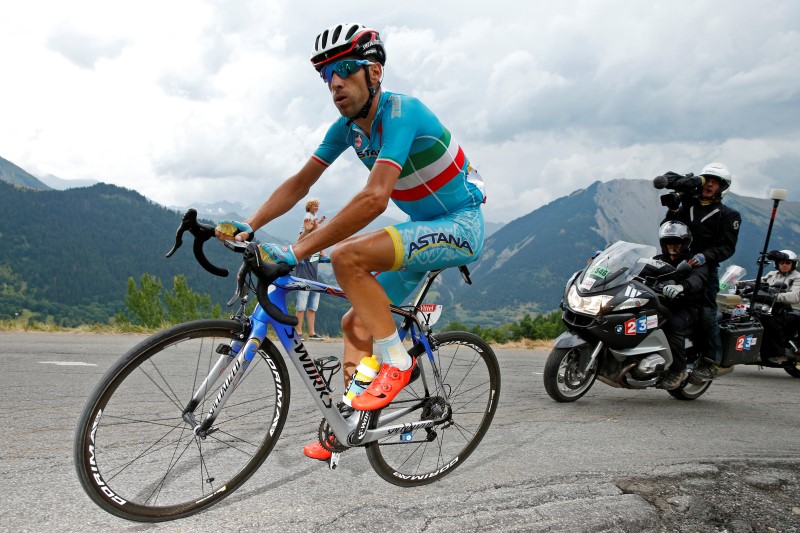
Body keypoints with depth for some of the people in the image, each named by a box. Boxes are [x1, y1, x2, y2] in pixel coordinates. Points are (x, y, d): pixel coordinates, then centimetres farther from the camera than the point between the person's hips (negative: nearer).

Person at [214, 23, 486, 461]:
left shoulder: (400, 112, -25)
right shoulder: (347, 127, 1)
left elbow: (374, 198, -37)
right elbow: (299, 183, 4)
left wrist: (294, 252, -38)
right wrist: (248, 226, -11)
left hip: (460, 227, -9)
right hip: (424, 228, 9)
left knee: (347, 256, -28)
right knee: (355, 323, 7)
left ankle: (396, 360, -14)